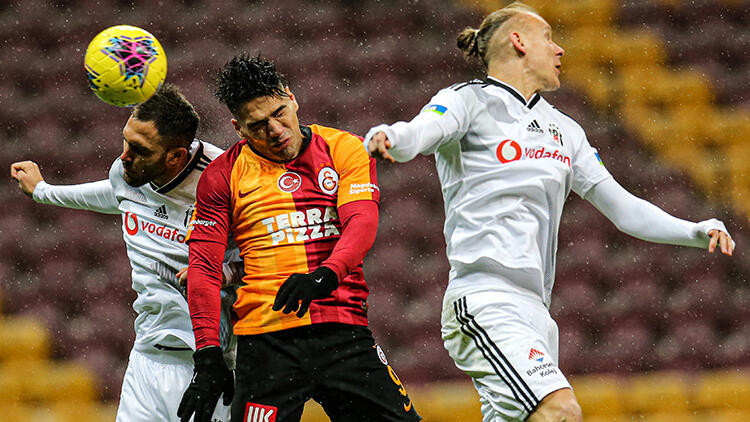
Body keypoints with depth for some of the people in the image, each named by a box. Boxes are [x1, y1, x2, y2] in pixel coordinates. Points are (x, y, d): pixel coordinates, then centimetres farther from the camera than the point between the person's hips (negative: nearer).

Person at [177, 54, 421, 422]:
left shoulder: (343, 149, 8)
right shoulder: (223, 175, 7)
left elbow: (361, 223, -6)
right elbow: (204, 268, 5)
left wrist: (325, 275, -27)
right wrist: (208, 360, -6)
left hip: (344, 332, 1)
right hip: (265, 337, -1)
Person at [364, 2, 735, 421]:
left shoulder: (564, 129, 23)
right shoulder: (469, 100, 1)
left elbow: (623, 209, 24)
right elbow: (417, 134, -20)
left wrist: (698, 231, 10)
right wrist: (386, 138, -44)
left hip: (535, 309, 8)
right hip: (485, 303, -8)